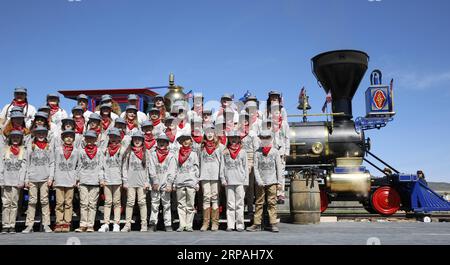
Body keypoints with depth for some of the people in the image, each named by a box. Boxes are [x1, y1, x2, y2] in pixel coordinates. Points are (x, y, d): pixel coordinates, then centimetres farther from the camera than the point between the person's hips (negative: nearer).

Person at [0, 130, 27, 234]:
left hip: (17, 181, 0)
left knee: (14, 203, 1)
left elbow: (24, 167, 3)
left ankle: (12, 226, 4)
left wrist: (22, 181, -6)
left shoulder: (23, 151, 9)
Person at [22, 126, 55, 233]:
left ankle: (46, 224, 3)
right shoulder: (30, 147, 9)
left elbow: (52, 163, 7)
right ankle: (29, 225, 4)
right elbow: (27, 164, 7)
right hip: (32, 178, 0)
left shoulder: (49, 147, 9)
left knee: (44, 201, 0)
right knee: (32, 201, 0)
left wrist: (51, 177, -2)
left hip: (45, 178, 0)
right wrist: (26, 179, 1)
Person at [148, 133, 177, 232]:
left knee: (166, 205, 1)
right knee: (154, 204, 2)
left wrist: (169, 184, -9)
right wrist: (155, 182, -8)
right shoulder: (153, 154, 9)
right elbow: (152, 169, 2)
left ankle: (168, 225, 5)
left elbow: (172, 171, -1)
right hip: (155, 184, 1)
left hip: (166, 184, -1)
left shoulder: (171, 156, 5)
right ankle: (153, 224, 7)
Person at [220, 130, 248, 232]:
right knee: (230, 204, 2)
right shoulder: (225, 152, 10)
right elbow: (222, 167, 9)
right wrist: (223, 179, -1)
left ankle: (240, 225, 4)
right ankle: (230, 225, 6)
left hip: (240, 181, -1)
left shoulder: (243, 152, 9)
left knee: (239, 204, -1)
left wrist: (246, 180, 1)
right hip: (229, 181, 1)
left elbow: (245, 167, 7)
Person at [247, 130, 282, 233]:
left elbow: (279, 168, 6)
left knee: (272, 203, -2)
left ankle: (273, 224, 3)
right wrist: (259, 180, -7)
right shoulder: (257, 152, 6)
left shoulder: (275, 152, 6)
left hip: (272, 182, -1)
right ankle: (257, 224, 9)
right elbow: (256, 168, 3)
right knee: (259, 203, 4)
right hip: (260, 183, 1)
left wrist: (279, 182, 1)